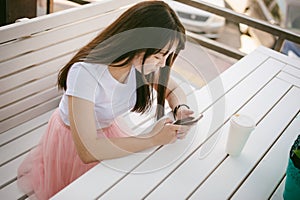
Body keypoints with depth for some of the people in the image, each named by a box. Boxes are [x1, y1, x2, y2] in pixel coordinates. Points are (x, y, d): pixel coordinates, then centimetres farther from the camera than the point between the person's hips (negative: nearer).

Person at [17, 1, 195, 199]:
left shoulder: (143, 61, -21)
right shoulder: (85, 73, -39)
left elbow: (174, 90, -2)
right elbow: (87, 150, -41)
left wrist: (181, 109, -25)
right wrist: (152, 139, -39)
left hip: (108, 130, 5)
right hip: (72, 141, -5)